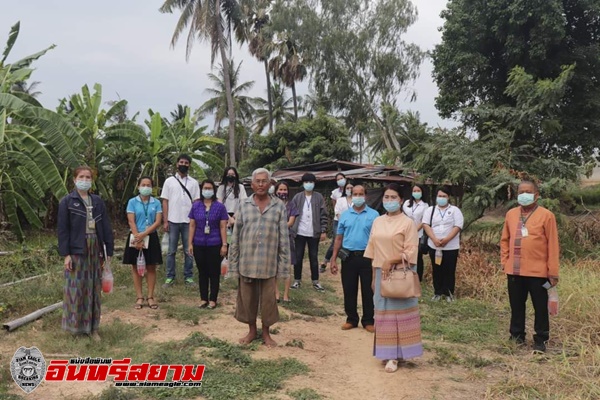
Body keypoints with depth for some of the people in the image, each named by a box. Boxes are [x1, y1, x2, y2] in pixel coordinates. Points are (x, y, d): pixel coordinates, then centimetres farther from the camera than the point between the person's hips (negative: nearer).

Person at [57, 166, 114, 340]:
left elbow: (106, 227, 7)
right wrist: (65, 254, -11)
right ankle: (76, 324, 16)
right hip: (76, 251, -3)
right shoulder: (67, 201, -2)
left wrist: (109, 251, 4)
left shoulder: (97, 201, 8)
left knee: (93, 288, 9)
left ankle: (92, 326, 19)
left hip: (95, 250, 4)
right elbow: (62, 229, -5)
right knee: (76, 288, 2)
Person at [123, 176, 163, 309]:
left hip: (151, 238, 1)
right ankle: (139, 297, 12)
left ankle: (150, 297, 12)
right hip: (136, 238, -1)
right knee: (136, 267, 4)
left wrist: (144, 234, -16)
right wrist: (138, 239, -15)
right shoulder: (132, 202, -1)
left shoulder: (156, 203, 1)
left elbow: (158, 222, -6)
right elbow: (131, 221, -7)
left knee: (151, 268, 4)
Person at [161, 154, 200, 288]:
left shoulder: (193, 182, 6)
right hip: (173, 221, 0)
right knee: (171, 251, 5)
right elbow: (165, 201, 2)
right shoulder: (169, 181, 4)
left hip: (188, 222, 1)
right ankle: (170, 277, 13)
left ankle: (188, 277, 14)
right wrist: (165, 221, -4)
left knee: (188, 251, 6)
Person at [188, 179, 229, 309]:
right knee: (202, 272, 11)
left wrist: (224, 245, -6)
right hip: (199, 245, 2)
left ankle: (213, 300, 15)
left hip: (214, 245, -2)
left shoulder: (220, 207, -3)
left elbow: (223, 227, -2)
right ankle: (203, 299, 21)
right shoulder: (196, 206, 4)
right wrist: (190, 243, 2)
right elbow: (192, 225, 6)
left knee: (214, 272, 5)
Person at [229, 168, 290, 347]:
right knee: (247, 298, 11)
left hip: (269, 263, -1)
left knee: (268, 299, 8)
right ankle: (251, 330, 30)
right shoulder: (243, 206, 2)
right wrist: (233, 263, 1)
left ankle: (266, 332, 26)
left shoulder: (279, 207, -1)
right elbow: (236, 237, 3)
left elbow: (284, 239, -1)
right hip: (247, 262, 1)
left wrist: (284, 265, -4)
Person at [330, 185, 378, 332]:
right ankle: (351, 319, 23)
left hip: (367, 257, -2)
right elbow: (339, 238, 8)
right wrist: (333, 259, 4)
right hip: (348, 257, 2)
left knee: (368, 290, 6)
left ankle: (368, 321, 19)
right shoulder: (345, 215, 6)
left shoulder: (374, 215, -1)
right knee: (349, 290, 9)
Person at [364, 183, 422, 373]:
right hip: (381, 274, 5)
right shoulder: (377, 222, 9)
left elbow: (411, 251, -11)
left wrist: (392, 262, -21)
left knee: (398, 312, -1)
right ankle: (387, 352, 19)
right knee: (383, 313, 9)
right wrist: (373, 276, 9)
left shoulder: (408, 222, -7)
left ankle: (394, 356, 4)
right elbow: (373, 251, 11)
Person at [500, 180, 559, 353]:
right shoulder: (511, 214, 7)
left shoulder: (546, 215, -6)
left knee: (540, 307, 7)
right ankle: (517, 336, 28)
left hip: (538, 271, -4)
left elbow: (552, 245, -7)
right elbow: (505, 240, 14)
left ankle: (540, 340, 20)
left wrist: (553, 271, -8)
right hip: (514, 270, 4)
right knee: (516, 305, 14)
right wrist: (505, 261, 6)